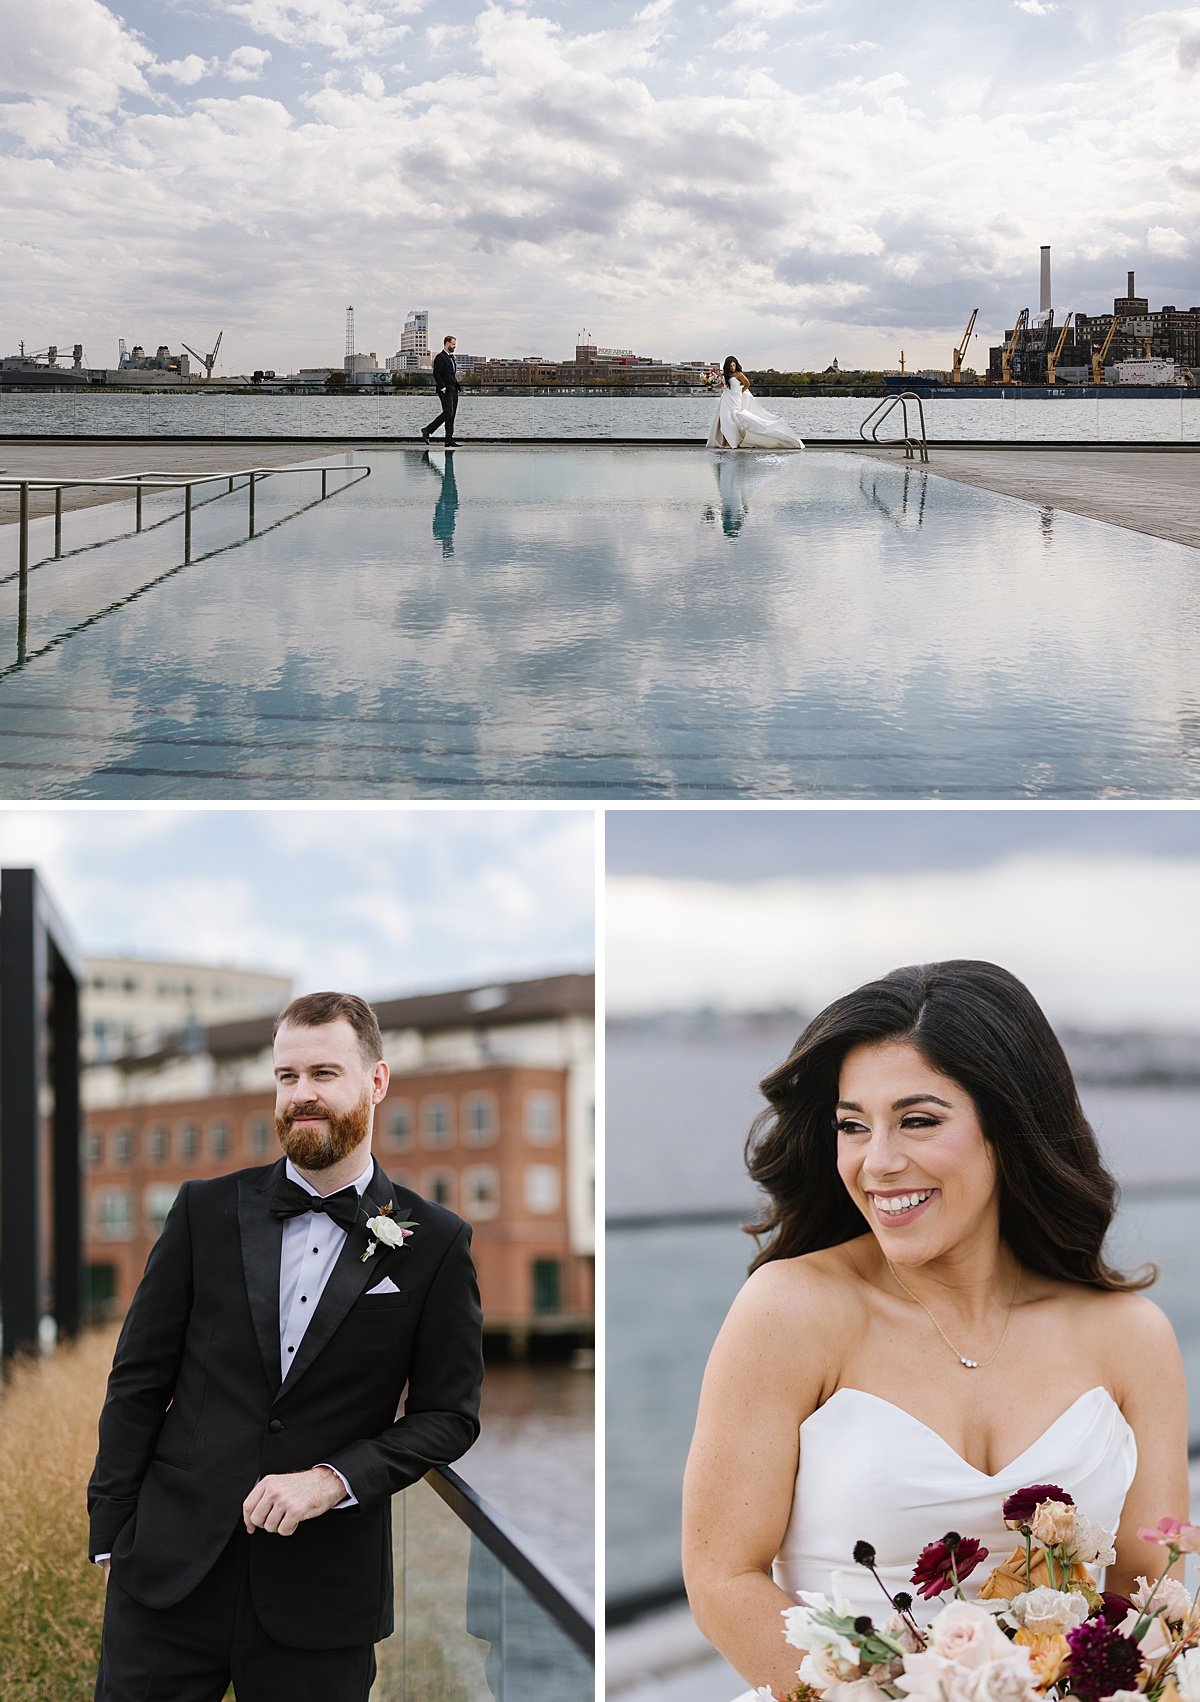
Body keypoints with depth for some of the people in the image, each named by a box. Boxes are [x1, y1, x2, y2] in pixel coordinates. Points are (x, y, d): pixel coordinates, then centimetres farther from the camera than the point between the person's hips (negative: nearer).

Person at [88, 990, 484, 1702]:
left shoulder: (435, 1242, 0)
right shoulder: (207, 1209, 4)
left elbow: (450, 1415, 2)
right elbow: (138, 1377, 6)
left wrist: (333, 1479, -12)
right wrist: (111, 1535, 2)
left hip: (323, 1589, -1)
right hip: (171, 1569, 1)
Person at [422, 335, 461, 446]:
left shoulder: (451, 358, 20)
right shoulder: (440, 358, -8)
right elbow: (436, 374, -16)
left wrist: (456, 386, 14)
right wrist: (442, 388, -20)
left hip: (453, 391, 9)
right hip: (445, 391, -9)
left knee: (451, 415, 5)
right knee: (448, 413, -17)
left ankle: (449, 440, 4)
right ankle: (427, 430, -10)